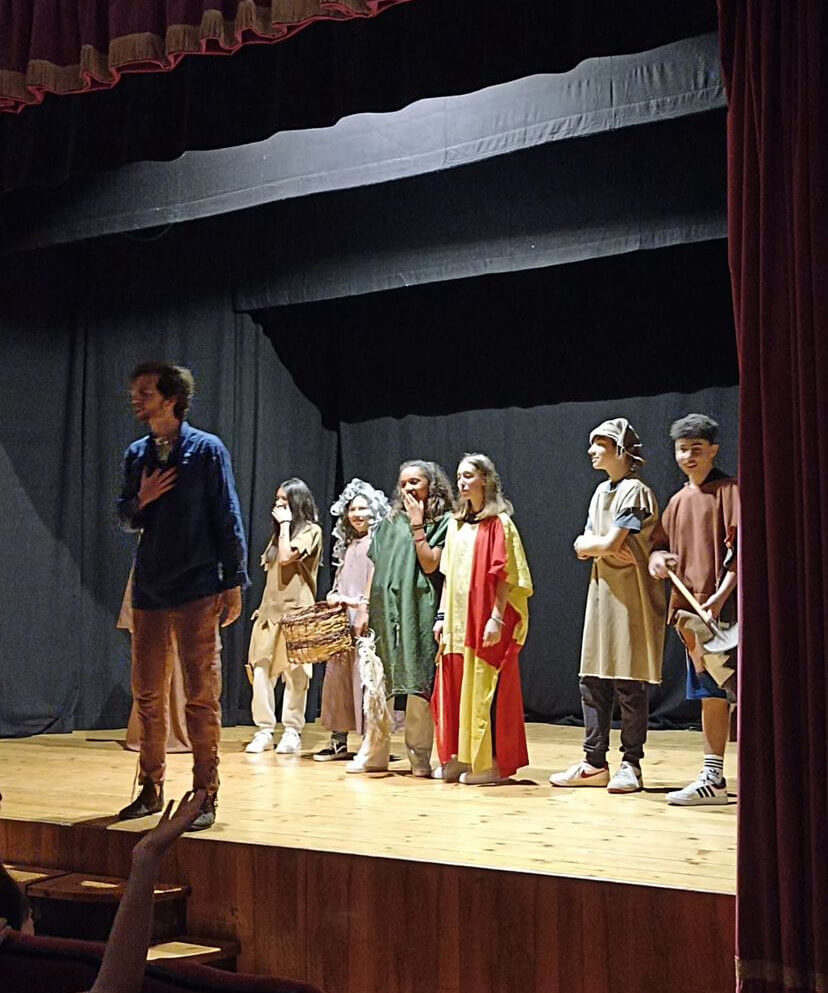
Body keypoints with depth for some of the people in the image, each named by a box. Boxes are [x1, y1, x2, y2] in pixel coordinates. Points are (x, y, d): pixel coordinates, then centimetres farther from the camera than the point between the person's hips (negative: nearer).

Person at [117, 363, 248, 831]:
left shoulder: (206, 449, -4)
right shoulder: (137, 454, 11)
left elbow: (228, 520, -4)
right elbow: (127, 519, 18)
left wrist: (234, 583, -8)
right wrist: (141, 500, -5)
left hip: (197, 591, -5)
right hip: (149, 590, 6)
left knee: (202, 696, -1)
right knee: (148, 695, 11)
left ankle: (205, 795, 6)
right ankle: (151, 788, 23)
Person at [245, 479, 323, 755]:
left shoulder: (310, 530, -1)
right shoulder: (279, 533, 21)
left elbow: (286, 557, -15)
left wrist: (285, 524, -5)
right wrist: (262, 607, 14)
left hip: (295, 610, -7)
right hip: (270, 608, 7)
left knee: (294, 671, -4)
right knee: (260, 668, -2)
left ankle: (292, 731, 3)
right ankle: (264, 730, 3)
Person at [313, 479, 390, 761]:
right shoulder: (348, 545, 21)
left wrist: (363, 609, -18)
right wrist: (335, 597, 7)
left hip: (365, 620, -8)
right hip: (341, 619, 8)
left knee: (364, 677, -8)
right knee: (337, 675, 7)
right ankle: (338, 740, 13)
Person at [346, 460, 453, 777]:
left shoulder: (443, 523, 3)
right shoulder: (390, 523, 16)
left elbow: (430, 564, -9)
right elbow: (375, 569, 16)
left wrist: (417, 524, -7)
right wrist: (366, 608, 10)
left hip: (418, 613, -4)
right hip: (384, 609, 4)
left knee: (418, 683, -4)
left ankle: (420, 756, 4)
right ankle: (374, 753, 12)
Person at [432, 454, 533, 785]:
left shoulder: (499, 523, -6)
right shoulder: (456, 523, 14)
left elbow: (505, 576, -11)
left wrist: (496, 618, -18)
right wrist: (442, 615, 9)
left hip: (486, 620, -7)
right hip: (457, 619, 7)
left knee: (485, 688, -4)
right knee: (454, 686, 8)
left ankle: (491, 763, 3)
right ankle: (459, 758, 18)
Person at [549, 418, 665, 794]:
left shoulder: (635, 491, -9)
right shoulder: (602, 492, 17)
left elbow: (609, 543, -18)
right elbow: (581, 546, 9)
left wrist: (593, 545, 1)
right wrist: (605, 548, -10)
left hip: (631, 596, -8)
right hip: (602, 593, 8)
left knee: (630, 684, -3)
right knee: (592, 682, 7)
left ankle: (631, 764, 5)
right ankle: (595, 763, 14)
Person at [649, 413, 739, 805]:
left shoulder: (729, 490, -3)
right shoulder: (678, 501, 17)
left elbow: (740, 550, -11)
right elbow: (663, 543, 23)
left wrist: (722, 595, -20)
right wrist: (657, 557, -1)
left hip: (721, 608, -7)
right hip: (689, 610, 7)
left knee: (718, 690, -9)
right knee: (708, 693, 11)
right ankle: (713, 777, 16)